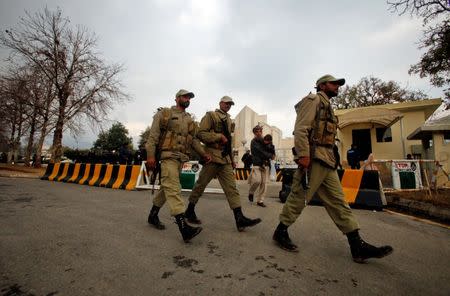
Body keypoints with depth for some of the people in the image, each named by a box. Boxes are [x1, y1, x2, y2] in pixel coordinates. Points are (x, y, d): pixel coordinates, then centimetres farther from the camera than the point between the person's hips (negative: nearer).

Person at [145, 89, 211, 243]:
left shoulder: (189, 119, 21)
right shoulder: (164, 113, 3)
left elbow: (194, 139, 18)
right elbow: (153, 135, -4)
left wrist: (203, 153, 5)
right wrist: (150, 155, -14)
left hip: (181, 158, 7)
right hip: (167, 155, -7)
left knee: (167, 188, 13)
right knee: (173, 188, -16)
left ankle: (153, 215, 31)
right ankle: (184, 226, -22)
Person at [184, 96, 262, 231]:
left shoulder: (228, 119, 22)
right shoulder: (210, 115, 0)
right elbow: (201, 133, -11)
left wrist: (232, 159, 22)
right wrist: (219, 136, -16)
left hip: (226, 159, 7)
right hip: (212, 156, -6)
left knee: (231, 187, -2)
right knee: (201, 184, 3)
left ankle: (239, 218, -4)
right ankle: (190, 210, 21)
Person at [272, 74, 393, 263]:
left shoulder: (327, 106, 28)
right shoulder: (313, 100, -1)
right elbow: (300, 129, -16)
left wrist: (331, 158, 20)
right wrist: (303, 154, -25)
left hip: (327, 161, 10)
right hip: (313, 158, -10)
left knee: (338, 202, 7)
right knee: (298, 198, -4)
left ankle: (358, 246, 12)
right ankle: (280, 232, 11)